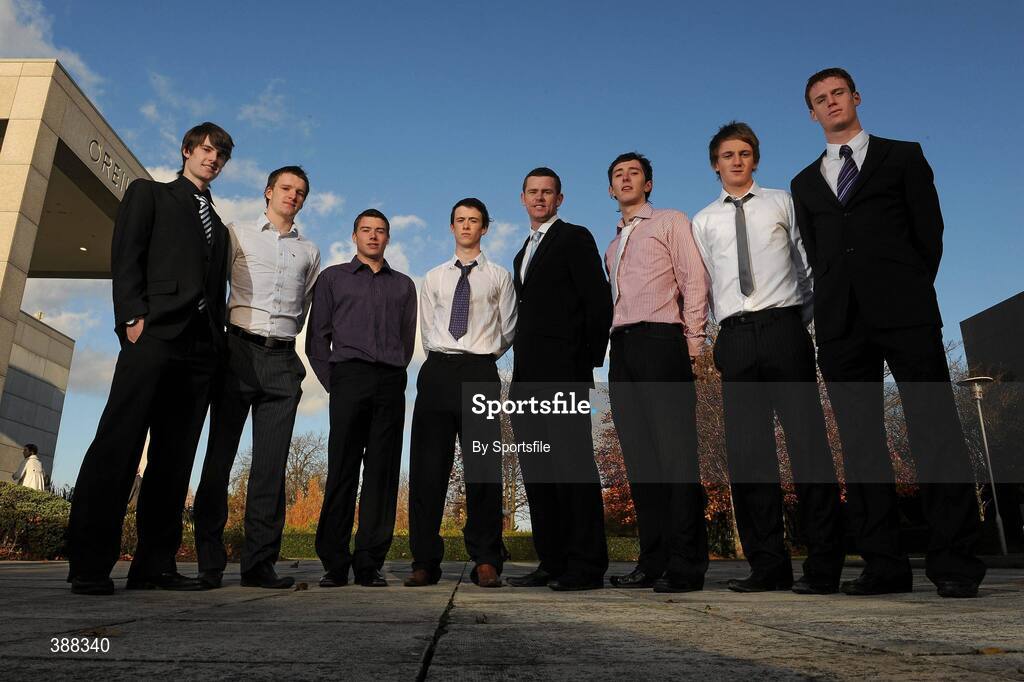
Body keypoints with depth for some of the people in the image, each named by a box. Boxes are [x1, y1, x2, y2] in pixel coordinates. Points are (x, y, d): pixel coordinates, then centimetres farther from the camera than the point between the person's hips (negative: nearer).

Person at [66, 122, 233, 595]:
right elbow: (126, 256, 2)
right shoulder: (149, 193, 17)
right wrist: (133, 316, -12)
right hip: (156, 331, -5)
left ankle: (155, 565, 3)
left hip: (201, 345, 5)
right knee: (118, 443, -11)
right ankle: (89, 565, -8)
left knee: (175, 458, 1)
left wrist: (218, 341, 8)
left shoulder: (218, 226, 30)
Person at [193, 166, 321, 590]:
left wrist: (282, 334, 14)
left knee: (271, 464, -3)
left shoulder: (309, 252, 19)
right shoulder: (238, 235, 12)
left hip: (282, 358, 2)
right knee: (220, 456, -2)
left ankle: (259, 563, 0)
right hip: (239, 349, -2)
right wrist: (222, 331, 2)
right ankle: (209, 562, 3)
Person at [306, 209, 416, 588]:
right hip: (349, 376, -1)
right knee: (342, 471, -5)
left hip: (391, 383, 2)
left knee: (382, 472, -2)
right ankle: (334, 565, 1)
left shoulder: (403, 285, 22)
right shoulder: (332, 278, 17)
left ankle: (369, 565, 2)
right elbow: (316, 337, 10)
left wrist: (395, 375, 6)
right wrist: (333, 382, 1)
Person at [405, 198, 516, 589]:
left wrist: (481, 356, 11)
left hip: (480, 372, -2)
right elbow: (426, 330, 18)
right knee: (428, 466, -1)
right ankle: (425, 562, 6)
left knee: (483, 467, -4)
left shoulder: (499, 277, 12)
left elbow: (508, 331, 11)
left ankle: (486, 563, 3)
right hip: (437, 370, 2)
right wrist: (445, 360, 11)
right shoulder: (434, 278, 18)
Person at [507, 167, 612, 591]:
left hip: (562, 372, -8)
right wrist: (521, 361, 11)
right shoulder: (524, 254, 25)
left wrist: (590, 360, -10)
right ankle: (552, 563, 14)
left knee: (573, 463, -7)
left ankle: (586, 566, 0)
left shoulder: (575, 238, 2)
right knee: (537, 469, 7)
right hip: (527, 375, 8)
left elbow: (598, 301, -7)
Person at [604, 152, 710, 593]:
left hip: (661, 341, -6)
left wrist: (692, 343, -10)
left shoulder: (671, 222, 10)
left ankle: (687, 565, -5)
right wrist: (615, 341, 8)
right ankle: (653, 561, 9)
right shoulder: (614, 245, 27)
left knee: (676, 453, -9)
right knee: (639, 457, 4)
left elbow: (694, 281, -1)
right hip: (622, 349, 6)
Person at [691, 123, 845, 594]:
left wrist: (809, 323, 4)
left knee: (808, 440, -5)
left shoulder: (781, 203, 15)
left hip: (783, 326, -1)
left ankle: (823, 567, 2)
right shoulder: (703, 221, 18)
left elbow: (808, 264, 13)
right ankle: (768, 565, 7)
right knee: (747, 449, -1)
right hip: (735, 337, 2)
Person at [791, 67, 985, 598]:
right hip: (840, 321, 3)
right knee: (859, 440, -1)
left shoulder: (902, 156, 15)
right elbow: (816, 256, 15)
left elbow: (929, 229, 8)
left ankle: (954, 561, 0)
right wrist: (833, 307, 3)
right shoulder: (805, 183, 21)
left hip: (904, 312, -2)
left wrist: (910, 292, 2)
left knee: (936, 430, -6)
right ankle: (884, 563, 3)